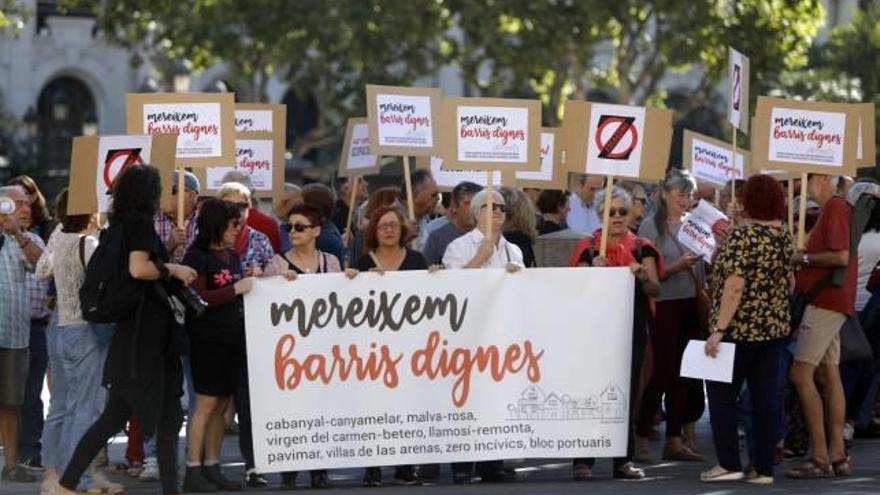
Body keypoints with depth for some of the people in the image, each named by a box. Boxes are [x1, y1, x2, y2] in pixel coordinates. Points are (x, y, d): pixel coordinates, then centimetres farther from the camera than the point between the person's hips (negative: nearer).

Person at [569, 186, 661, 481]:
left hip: (632, 329, 2)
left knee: (628, 392, 3)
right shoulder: (589, 248, 4)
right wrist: (594, 271, -17)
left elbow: (655, 290, 0)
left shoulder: (641, 249, 8)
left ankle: (624, 460, 8)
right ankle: (583, 459, -7)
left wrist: (641, 275, -21)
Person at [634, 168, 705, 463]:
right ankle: (641, 438, -2)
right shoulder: (652, 226, -4)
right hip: (664, 305, -5)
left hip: (690, 305, 5)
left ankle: (674, 441, 10)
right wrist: (678, 266, -21)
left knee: (682, 373, 6)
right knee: (664, 370, -9)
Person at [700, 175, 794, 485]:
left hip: (740, 329, -7)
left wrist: (718, 329, -20)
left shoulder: (743, 236, -16)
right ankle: (763, 468, 5)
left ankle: (728, 464, 0)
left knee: (721, 394, 3)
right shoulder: (785, 236, 7)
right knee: (766, 395, 5)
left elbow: (735, 286, -21)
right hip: (775, 328, 7)